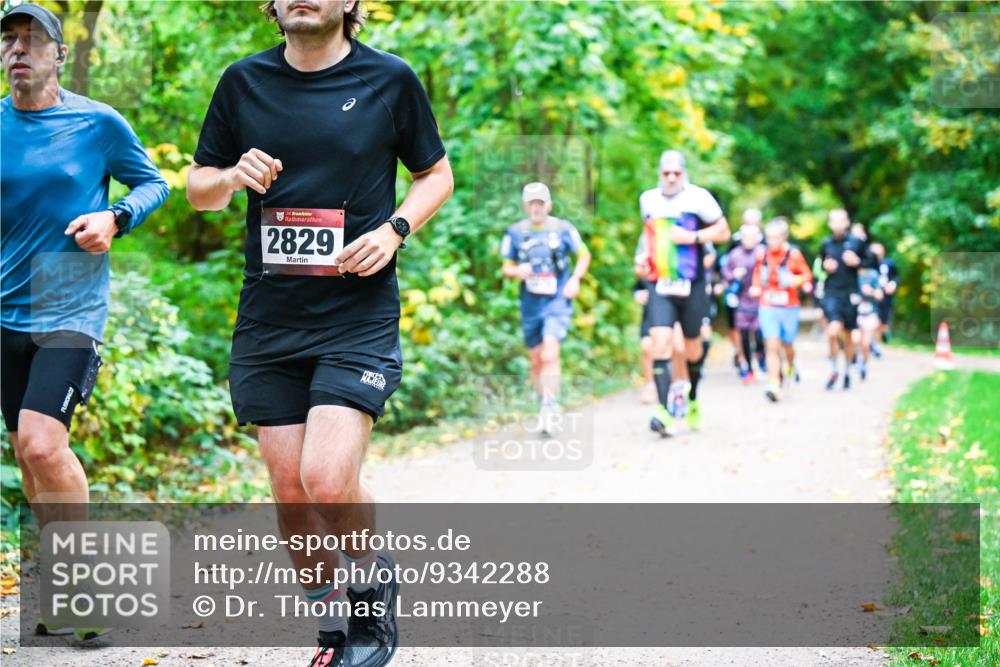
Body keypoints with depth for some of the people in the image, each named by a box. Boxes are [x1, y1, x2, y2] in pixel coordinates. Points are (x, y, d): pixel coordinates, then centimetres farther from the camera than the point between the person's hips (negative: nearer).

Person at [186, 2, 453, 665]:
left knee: (327, 481, -18)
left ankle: (373, 587, 12)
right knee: (290, 492, 4)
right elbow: (198, 186, 15)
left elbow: (437, 173, 12)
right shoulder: (244, 81, 7)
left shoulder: (391, 79, 0)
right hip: (269, 318, 3)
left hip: (359, 317, -3)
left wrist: (394, 229, -7)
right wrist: (235, 176, -8)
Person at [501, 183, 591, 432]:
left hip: (558, 302, -3)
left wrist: (575, 279, -5)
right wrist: (516, 271, -13)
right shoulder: (515, 232, 2)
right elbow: (506, 268, 10)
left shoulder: (563, 229, -2)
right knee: (536, 362, 11)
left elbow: (584, 255, 11)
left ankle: (551, 406, -14)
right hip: (530, 305, 3)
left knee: (550, 355, -20)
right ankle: (544, 408, 27)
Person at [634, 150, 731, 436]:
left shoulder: (698, 198, -7)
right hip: (660, 285, 2)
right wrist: (642, 255, 6)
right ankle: (663, 411, -22)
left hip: (692, 286, -2)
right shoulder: (649, 199, 5)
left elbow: (723, 232, -2)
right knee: (660, 343, -16)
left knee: (692, 347, 12)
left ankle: (692, 400, 38)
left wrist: (692, 237, -15)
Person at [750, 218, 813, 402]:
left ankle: (791, 367, 47)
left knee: (787, 345, 14)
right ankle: (774, 384, -15)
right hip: (767, 307, 1)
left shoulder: (794, 254, -7)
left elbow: (807, 275, 0)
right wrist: (755, 286, 0)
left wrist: (797, 280, -20)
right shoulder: (763, 254, 1)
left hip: (789, 308, -1)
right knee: (772, 346, -11)